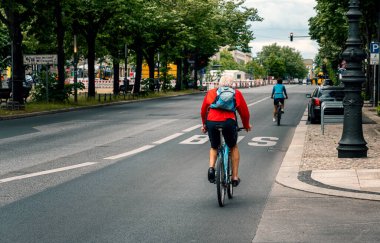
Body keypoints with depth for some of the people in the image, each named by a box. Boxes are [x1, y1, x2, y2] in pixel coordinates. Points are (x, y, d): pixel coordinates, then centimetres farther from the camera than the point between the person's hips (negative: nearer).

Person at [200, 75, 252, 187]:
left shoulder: (210, 93, 21)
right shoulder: (236, 94, 17)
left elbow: (203, 111, 22)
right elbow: (245, 112, 17)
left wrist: (204, 125, 37)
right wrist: (246, 125, 34)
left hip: (211, 122, 1)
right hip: (228, 122, -1)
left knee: (214, 147, 26)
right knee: (234, 148, 22)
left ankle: (211, 167, 0)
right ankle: (235, 177, 19)